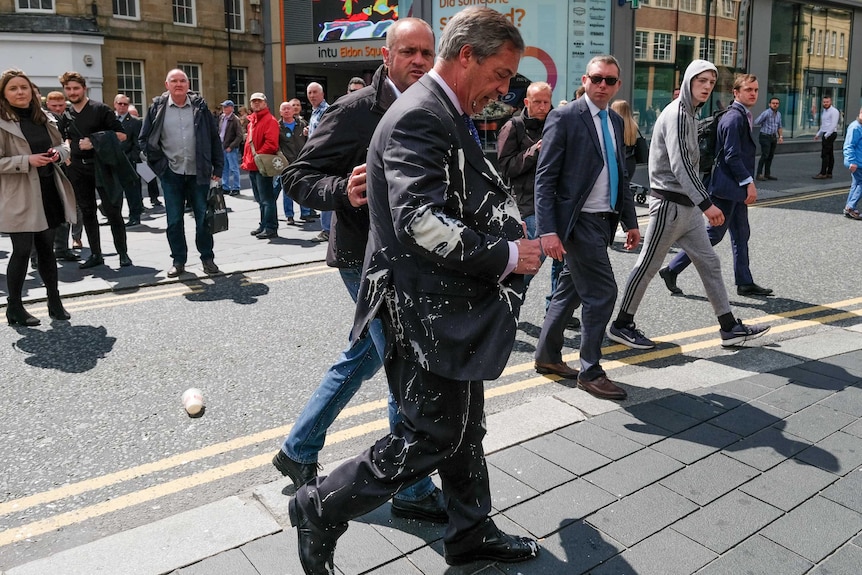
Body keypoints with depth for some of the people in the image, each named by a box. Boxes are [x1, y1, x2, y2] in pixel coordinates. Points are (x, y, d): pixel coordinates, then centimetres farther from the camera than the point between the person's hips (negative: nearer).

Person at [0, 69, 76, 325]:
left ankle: (54, 300, 22)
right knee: (22, 250, -2)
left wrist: (58, 153, -4)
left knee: (46, 248, 13)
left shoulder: (45, 118, 9)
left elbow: (63, 146, 18)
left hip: (48, 192, 6)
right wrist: (27, 161, -22)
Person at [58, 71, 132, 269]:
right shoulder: (66, 116, 13)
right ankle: (95, 254, 16)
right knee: (87, 212, 8)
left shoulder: (100, 109, -2)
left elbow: (121, 135, -7)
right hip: (78, 169, 5)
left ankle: (123, 253, 3)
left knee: (112, 211, -6)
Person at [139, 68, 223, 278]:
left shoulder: (200, 106, 4)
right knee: (174, 220, 4)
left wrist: (218, 167, 1)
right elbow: (145, 139, 7)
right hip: (172, 174, 0)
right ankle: (178, 261, 14)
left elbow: (214, 138, 5)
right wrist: (159, 162, -4)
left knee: (203, 217, 4)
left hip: (198, 173, 0)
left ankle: (207, 258, 15)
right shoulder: (157, 108, 2)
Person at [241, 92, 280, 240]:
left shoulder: (270, 120, -9)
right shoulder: (252, 120, 20)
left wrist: (258, 155, -21)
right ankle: (264, 225, 24)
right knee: (260, 198, 15)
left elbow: (271, 143, -20)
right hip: (252, 166, 10)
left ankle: (270, 228, -6)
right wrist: (246, 160, 18)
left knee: (266, 198, -8)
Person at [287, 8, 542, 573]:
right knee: (432, 436, 0)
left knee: (465, 426, 19)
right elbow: (422, 223, -29)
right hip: (430, 312, -10)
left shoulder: (448, 117, 15)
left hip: (454, 307, 10)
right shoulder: (418, 117, -18)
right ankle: (321, 508, 17)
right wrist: (506, 256, -21)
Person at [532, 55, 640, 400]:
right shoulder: (564, 118, -10)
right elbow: (545, 179, -14)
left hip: (604, 222, 8)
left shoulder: (616, 121, 13)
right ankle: (590, 372, 9)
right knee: (602, 293, -6)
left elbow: (621, 176, 20)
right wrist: (548, 230, -21)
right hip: (579, 221, -7)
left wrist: (630, 221, 16)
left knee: (571, 290, 15)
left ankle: (547, 356, 30)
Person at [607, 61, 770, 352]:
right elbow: (680, 165, -24)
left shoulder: (690, 114, 17)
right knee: (647, 265, -1)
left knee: (709, 263, 10)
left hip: (687, 205, 10)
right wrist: (707, 203, -28)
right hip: (669, 204, -10)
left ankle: (730, 327, 17)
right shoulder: (677, 113, -14)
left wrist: (700, 202, 18)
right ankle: (621, 325, 11)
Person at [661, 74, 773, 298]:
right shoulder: (734, 118, -15)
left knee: (741, 235, 12)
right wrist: (749, 182, -21)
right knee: (714, 234, -5)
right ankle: (672, 270, 2)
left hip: (735, 188, 10)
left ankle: (745, 283, 19)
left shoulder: (742, 117, 16)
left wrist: (747, 183, 19)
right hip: (726, 187, -10)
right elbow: (732, 156, -21)